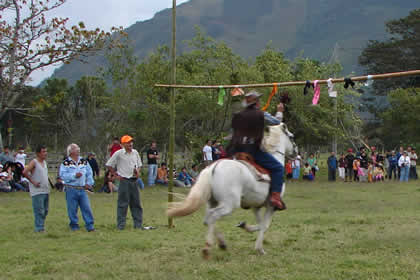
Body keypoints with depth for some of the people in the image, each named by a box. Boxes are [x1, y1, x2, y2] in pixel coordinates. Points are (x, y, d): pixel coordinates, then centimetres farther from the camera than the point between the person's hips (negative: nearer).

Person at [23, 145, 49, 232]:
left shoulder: (44, 162, 14)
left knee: (45, 211, 12)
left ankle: (41, 226, 22)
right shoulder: (34, 162, -10)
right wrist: (33, 182, -16)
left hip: (46, 190, 8)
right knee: (39, 211, -7)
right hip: (37, 191, -8)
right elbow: (24, 172, -20)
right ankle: (39, 228, -3)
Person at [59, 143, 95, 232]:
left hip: (82, 189, 3)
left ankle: (90, 226, 2)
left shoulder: (84, 162, 12)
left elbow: (89, 173, 17)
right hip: (71, 189, -3)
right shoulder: (65, 163, -2)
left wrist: (89, 183, 4)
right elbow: (63, 175, -12)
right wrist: (74, 175, -19)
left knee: (87, 208, -2)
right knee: (72, 209, 2)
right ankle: (74, 225, 15)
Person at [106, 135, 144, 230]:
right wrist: (116, 175, -3)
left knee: (136, 203, 8)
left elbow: (139, 164, 21)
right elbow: (109, 165, 0)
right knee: (123, 203, -3)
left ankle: (138, 224, 14)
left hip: (134, 180, 5)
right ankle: (121, 224, 3)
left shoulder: (135, 152, 10)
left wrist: (138, 172, 1)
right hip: (124, 180, -5)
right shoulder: (118, 153, -5)